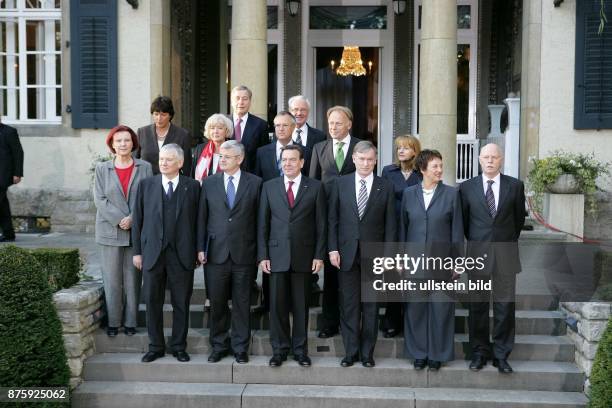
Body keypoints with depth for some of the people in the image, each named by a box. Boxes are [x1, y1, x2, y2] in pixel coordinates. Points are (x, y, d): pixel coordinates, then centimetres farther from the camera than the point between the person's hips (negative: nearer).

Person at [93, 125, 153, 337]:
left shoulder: (144, 168, 5)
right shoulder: (102, 168, 7)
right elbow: (100, 199, 0)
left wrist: (133, 219, -13)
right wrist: (119, 220, -11)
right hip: (110, 231, 0)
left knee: (133, 278, 4)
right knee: (112, 279, 1)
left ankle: (130, 321, 12)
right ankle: (113, 322, 10)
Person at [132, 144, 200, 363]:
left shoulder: (192, 186, 2)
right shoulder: (146, 185, 5)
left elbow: (198, 220, 1)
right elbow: (138, 219, 6)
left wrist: (198, 251, -2)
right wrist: (137, 251, 2)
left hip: (182, 254, -1)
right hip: (152, 253, 1)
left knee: (181, 303, 7)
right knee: (153, 302, 8)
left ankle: (179, 346, 20)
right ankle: (156, 346, 21)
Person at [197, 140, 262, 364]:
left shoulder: (255, 183, 1)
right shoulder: (209, 183, 6)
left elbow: (260, 218, 1)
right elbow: (202, 218, 7)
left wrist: (260, 251, -2)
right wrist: (201, 248, 2)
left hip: (244, 253, -1)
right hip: (216, 253, 2)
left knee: (242, 303, 6)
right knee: (217, 302, 8)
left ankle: (240, 347, 19)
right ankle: (219, 345, 22)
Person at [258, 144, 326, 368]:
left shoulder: (315, 187, 3)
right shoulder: (269, 187, 7)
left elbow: (321, 224, 2)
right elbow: (263, 224, 6)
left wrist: (319, 255, -3)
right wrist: (262, 255, 0)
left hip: (304, 255, -1)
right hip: (277, 255, 1)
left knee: (301, 306, 6)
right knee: (277, 305, 4)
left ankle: (300, 350, 17)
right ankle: (279, 349, 16)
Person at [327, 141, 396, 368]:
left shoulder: (386, 187, 3)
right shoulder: (340, 184, 5)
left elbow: (390, 224, 2)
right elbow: (333, 219, 4)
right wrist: (333, 249, -3)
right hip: (347, 253, 0)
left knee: (371, 306, 6)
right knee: (348, 306, 5)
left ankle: (367, 353, 16)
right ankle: (350, 352, 15)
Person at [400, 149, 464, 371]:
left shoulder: (451, 194, -1)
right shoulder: (409, 194, 5)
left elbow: (457, 230, 0)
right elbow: (403, 228, 8)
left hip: (442, 260, -1)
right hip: (415, 259, 2)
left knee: (441, 308, 4)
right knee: (416, 307, 7)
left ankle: (438, 354, 18)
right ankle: (419, 353, 20)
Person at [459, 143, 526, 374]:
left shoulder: (515, 186, 3)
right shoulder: (467, 187, 3)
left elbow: (519, 218, 13)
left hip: (505, 255, 0)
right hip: (477, 254, 0)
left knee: (505, 307, 3)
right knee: (477, 307, 6)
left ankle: (501, 355, 14)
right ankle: (479, 353, 18)